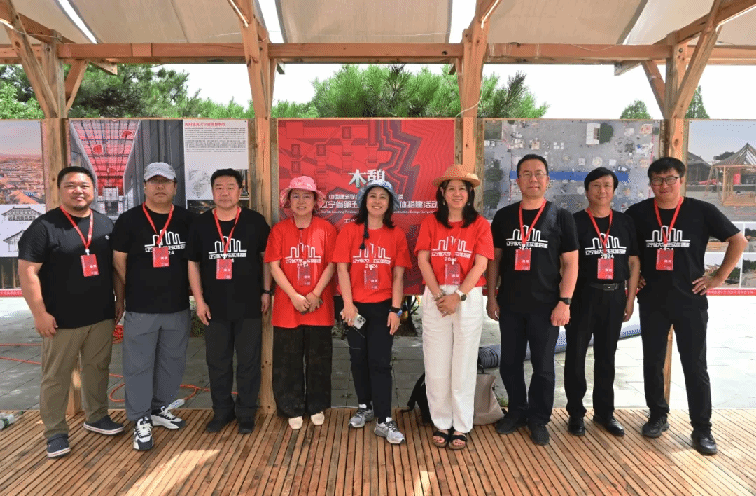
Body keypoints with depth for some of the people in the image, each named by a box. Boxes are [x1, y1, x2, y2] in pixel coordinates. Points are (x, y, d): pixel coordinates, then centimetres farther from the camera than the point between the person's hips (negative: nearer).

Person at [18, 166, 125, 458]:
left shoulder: (106, 225, 7)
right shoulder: (44, 226, -8)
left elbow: (117, 266, 14)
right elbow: (27, 271, -11)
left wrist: (120, 300, 10)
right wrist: (40, 313, -15)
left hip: (102, 316, 5)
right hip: (62, 320, -4)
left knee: (98, 369, 15)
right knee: (56, 377, 6)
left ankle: (96, 417, 32)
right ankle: (55, 433, 20)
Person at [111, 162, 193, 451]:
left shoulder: (186, 220, 3)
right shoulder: (129, 220, -4)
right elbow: (119, 262, -1)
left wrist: (183, 287, 5)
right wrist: (139, 290, 3)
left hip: (178, 308, 3)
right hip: (140, 309, -3)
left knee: (172, 362, 14)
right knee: (139, 365, 4)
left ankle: (160, 409, 32)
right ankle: (141, 421, 17)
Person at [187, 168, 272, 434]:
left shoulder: (255, 221, -2)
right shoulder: (200, 224, 2)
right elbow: (193, 263, 5)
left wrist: (266, 292, 0)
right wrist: (199, 300, 0)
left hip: (249, 306, -2)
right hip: (215, 307, 2)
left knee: (249, 362, 7)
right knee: (217, 362, 12)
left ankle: (246, 413, 23)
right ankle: (222, 410, 29)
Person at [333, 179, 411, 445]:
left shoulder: (396, 234, 2)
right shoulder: (349, 231, 0)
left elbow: (398, 275, 1)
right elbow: (342, 268, -3)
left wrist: (396, 309, -5)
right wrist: (348, 304, -11)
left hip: (383, 307, -1)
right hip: (356, 306, 1)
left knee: (380, 362, -2)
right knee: (359, 359, 12)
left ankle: (384, 421, 5)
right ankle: (365, 407, 32)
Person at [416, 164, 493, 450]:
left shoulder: (480, 224, 3)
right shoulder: (430, 222, 6)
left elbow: (480, 264, -5)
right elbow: (423, 260, -1)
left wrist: (458, 295, -14)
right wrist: (439, 296, -11)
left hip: (468, 298, -1)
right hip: (435, 297, 1)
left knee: (464, 363, 5)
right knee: (436, 364, 5)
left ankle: (461, 427, 17)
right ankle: (441, 424, 19)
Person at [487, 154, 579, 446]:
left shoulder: (560, 217, -1)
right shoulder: (504, 216, 5)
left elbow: (570, 263, -2)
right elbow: (494, 259, 8)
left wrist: (564, 302, -10)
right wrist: (492, 297, 3)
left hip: (545, 306, -2)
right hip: (509, 305, 2)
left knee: (543, 365, 8)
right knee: (510, 362, 11)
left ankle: (538, 418, 25)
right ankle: (517, 411, 31)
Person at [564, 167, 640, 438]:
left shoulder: (625, 222, 7)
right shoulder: (575, 222, -3)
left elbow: (634, 263, 10)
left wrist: (630, 299, 5)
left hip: (614, 297, 3)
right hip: (582, 296, -3)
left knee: (606, 356, 14)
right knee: (576, 355, 3)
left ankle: (604, 411, 27)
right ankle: (575, 412, 16)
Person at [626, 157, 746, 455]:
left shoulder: (701, 211, -4)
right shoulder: (638, 213, -1)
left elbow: (739, 241, 3)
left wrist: (719, 277, -2)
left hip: (691, 301, -1)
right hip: (652, 302, 2)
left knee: (695, 366, 5)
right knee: (653, 362, 11)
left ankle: (702, 429, 17)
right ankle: (658, 417, 27)